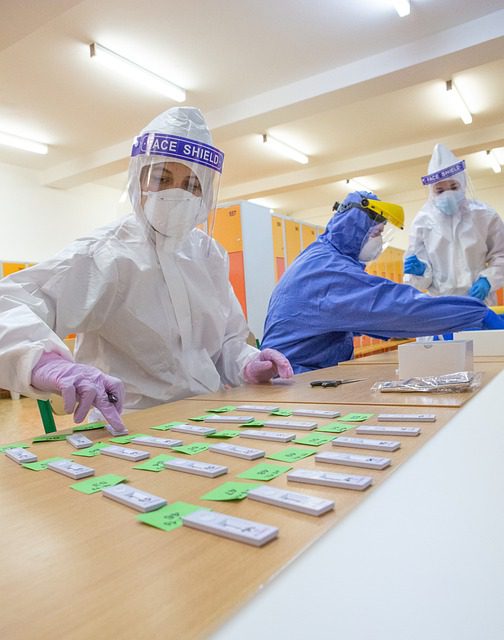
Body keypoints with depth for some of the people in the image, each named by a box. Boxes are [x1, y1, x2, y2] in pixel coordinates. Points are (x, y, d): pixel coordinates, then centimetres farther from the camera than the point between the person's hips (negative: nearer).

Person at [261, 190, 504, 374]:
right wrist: (481, 314, -22)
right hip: (293, 380, -9)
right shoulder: (329, 269, -22)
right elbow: (397, 304, -29)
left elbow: (360, 315, 13)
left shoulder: (319, 258, 12)